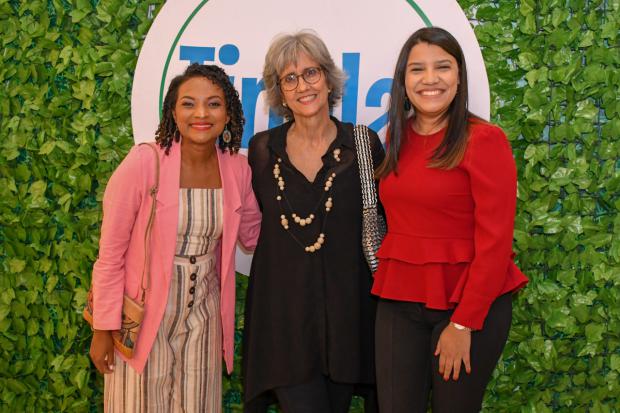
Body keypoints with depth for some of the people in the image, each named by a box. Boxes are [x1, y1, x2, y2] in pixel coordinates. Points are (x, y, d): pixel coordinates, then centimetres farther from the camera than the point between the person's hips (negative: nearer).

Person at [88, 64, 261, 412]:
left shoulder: (238, 168, -4)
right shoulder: (144, 163, -17)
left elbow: (252, 234, 12)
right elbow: (110, 254, -12)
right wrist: (104, 329, -8)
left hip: (203, 315, 4)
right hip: (144, 315, -4)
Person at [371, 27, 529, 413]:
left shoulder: (484, 139, -10)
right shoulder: (397, 138, 7)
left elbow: (495, 241, -14)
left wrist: (463, 323, -15)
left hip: (468, 303, -4)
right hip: (398, 300, 5)